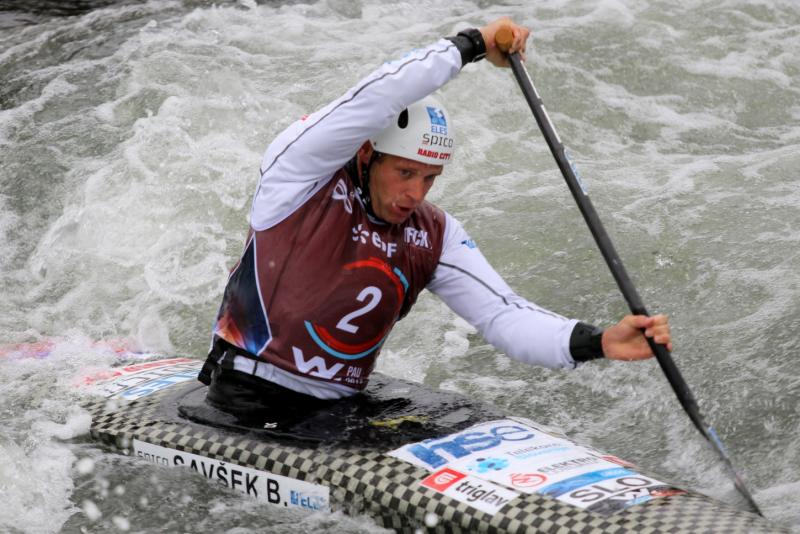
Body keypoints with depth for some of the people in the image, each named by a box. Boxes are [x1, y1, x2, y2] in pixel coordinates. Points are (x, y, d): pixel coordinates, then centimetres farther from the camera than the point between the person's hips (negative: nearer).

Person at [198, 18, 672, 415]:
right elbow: (382, 96, -26)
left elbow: (504, 315, -5)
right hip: (246, 402, -5)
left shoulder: (436, 237, 3)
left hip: (341, 410, 5)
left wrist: (597, 341, -22)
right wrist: (474, 44, -14)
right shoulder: (302, 169, -11)